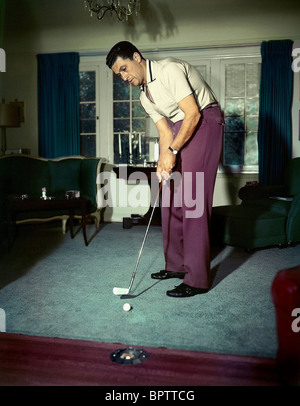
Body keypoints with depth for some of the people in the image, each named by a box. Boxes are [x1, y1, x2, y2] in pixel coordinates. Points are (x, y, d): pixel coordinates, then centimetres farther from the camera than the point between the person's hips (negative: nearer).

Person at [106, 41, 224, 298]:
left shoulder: (169, 69, -15)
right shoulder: (145, 97, 11)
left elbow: (193, 113, -20)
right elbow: (165, 132, 9)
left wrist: (172, 151, -19)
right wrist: (163, 162, -8)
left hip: (205, 121, -9)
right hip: (179, 128, 9)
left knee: (192, 198, -14)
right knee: (171, 198, 7)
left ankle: (197, 279, -9)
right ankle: (176, 265, 19)